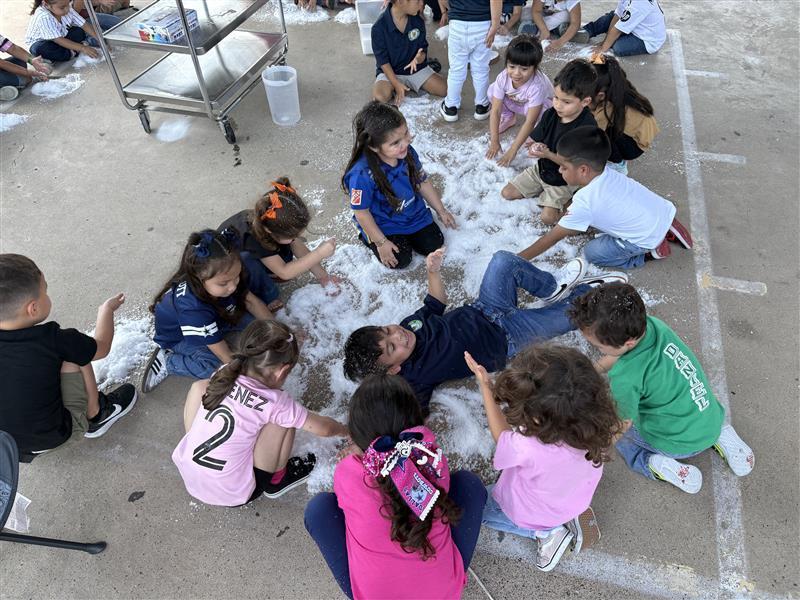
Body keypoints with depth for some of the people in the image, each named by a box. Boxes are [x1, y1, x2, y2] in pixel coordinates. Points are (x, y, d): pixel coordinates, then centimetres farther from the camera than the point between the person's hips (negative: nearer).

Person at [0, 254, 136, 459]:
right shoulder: (52, 340, -29)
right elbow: (101, 347, -10)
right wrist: (107, 310, 7)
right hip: (53, 436, -5)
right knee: (76, 352, -2)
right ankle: (96, 415, 16)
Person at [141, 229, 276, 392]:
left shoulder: (225, 276, -28)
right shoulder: (192, 308, -43)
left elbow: (252, 301, -9)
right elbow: (227, 357, -35)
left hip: (217, 316, 6)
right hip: (180, 336, -5)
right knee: (215, 367, -28)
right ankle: (166, 362, -5)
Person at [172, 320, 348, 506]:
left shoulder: (224, 374, -8)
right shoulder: (275, 403, -21)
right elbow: (323, 428, -6)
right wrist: (345, 430, 15)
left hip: (187, 476, 5)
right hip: (229, 495, -5)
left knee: (200, 386, 11)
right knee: (284, 420, -9)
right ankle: (274, 481, 14)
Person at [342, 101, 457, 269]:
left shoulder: (408, 152, -16)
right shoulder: (362, 174, -35)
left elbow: (423, 182, 2)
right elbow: (361, 213, -22)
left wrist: (441, 210, 11)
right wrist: (381, 243, -16)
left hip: (414, 213, 5)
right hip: (383, 224, -5)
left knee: (434, 245, 0)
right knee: (400, 260, -12)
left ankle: (406, 235, 27)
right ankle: (368, 238, 14)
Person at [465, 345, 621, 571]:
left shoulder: (526, 448, -46)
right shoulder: (597, 421, -33)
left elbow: (502, 436, -19)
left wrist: (485, 386, -19)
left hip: (533, 514, -4)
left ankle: (546, 532, 10)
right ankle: (566, 520, 16)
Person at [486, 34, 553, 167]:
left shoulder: (537, 86, -41)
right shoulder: (503, 78, -29)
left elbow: (530, 122, -40)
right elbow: (495, 110, -26)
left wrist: (512, 150, -42)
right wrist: (494, 142, -31)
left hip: (542, 105, -4)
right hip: (515, 103, 4)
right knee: (492, 90, -21)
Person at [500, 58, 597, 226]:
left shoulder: (587, 126, -27)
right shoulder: (550, 114, -10)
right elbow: (535, 141, -1)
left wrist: (548, 154, -35)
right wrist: (535, 148, -26)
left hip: (564, 179, -6)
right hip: (542, 168, 6)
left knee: (548, 217, -22)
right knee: (507, 193, 3)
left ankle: (569, 198, 7)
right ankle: (543, 191, 15)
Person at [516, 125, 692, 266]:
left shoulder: (583, 203, -25)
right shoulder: (606, 173, -6)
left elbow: (552, 238, -19)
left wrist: (517, 260, -14)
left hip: (649, 236, -7)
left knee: (591, 253, 0)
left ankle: (650, 251, 2)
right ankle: (665, 230, 19)